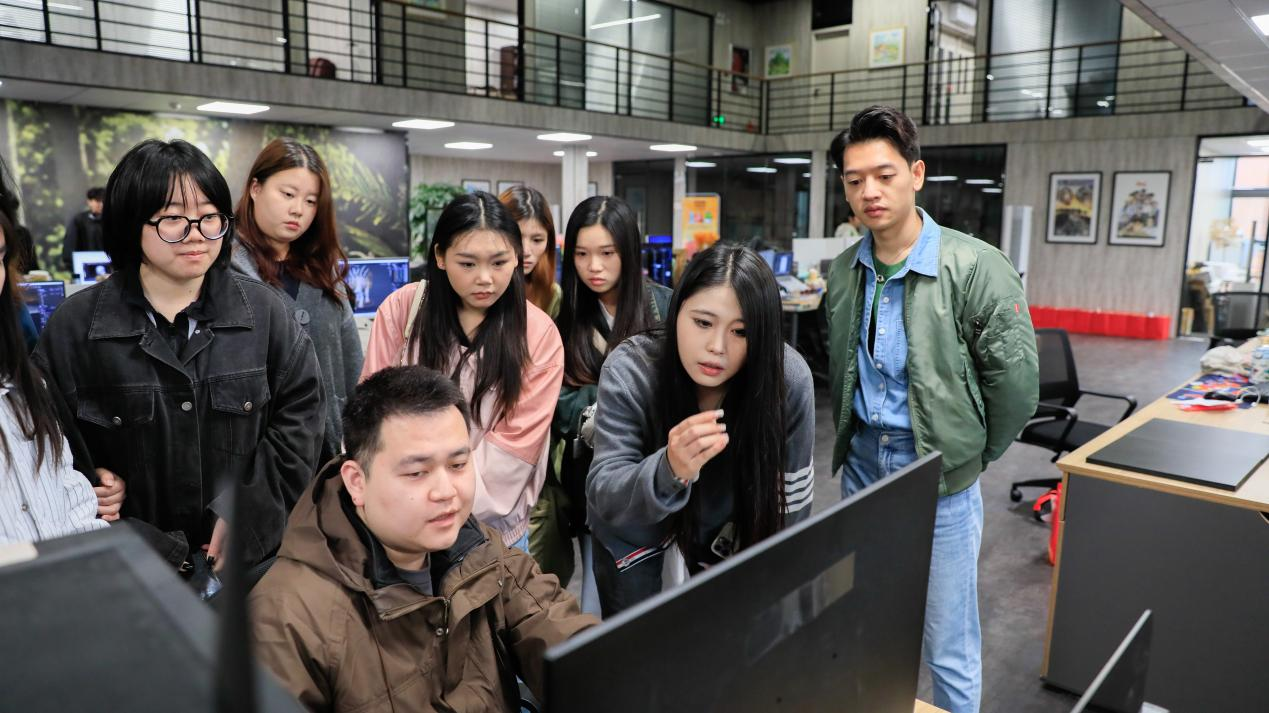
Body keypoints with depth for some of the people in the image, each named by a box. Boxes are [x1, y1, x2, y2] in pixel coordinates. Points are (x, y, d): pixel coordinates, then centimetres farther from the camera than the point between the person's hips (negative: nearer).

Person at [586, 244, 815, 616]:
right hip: (638, 544, -1)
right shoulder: (629, 370, -28)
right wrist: (669, 471, -48)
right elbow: (603, 496, -29)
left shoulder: (789, 378, -25)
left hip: (732, 543, 2)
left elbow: (790, 501, -12)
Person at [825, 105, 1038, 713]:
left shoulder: (975, 267, -16)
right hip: (861, 464, 5)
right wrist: (852, 439, 13)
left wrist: (971, 455, -1)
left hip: (938, 477, -5)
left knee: (949, 647, 8)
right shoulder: (844, 271, 2)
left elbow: (1015, 381, -11)